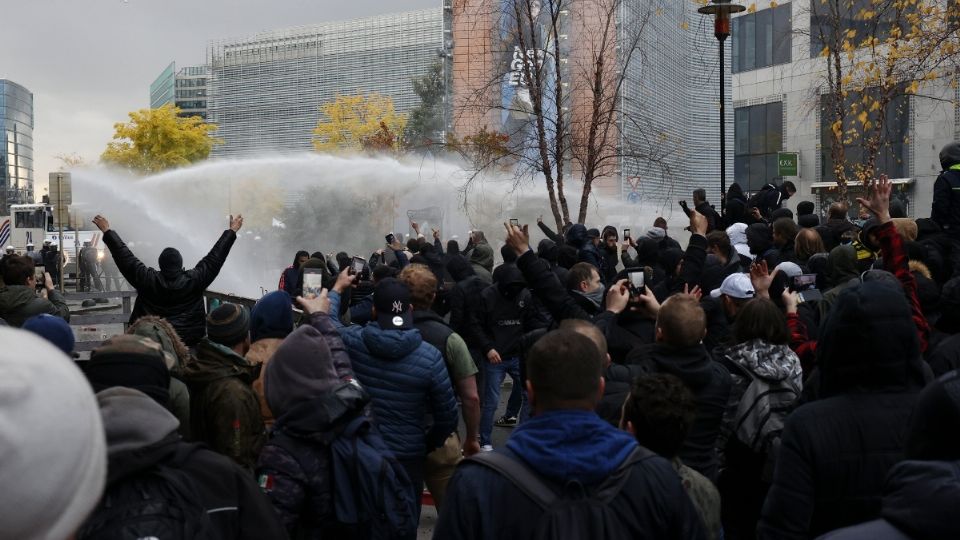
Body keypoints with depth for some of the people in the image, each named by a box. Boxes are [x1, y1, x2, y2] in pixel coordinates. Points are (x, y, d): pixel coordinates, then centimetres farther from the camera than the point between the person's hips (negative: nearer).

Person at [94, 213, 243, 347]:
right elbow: (214, 258, 1)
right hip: (190, 341, 0)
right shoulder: (194, 280, -6)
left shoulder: (147, 280, -5)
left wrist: (107, 231, 13)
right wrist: (232, 231, 10)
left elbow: (125, 258, 3)